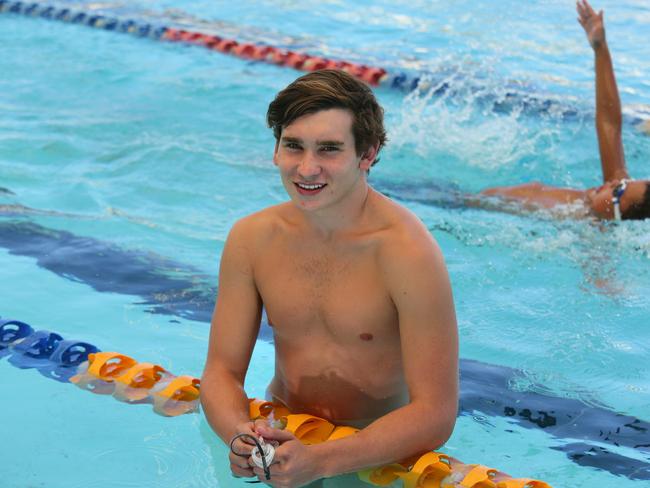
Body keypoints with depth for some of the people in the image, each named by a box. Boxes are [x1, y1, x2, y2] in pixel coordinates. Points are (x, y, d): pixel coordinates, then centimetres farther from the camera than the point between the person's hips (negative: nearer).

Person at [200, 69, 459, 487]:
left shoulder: (409, 253, -19)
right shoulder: (251, 239, -3)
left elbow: (434, 414, -19)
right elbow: (222, 371, 0)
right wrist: (240, 435, -23)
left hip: (377, 454, -3)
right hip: (279, 433, 4)